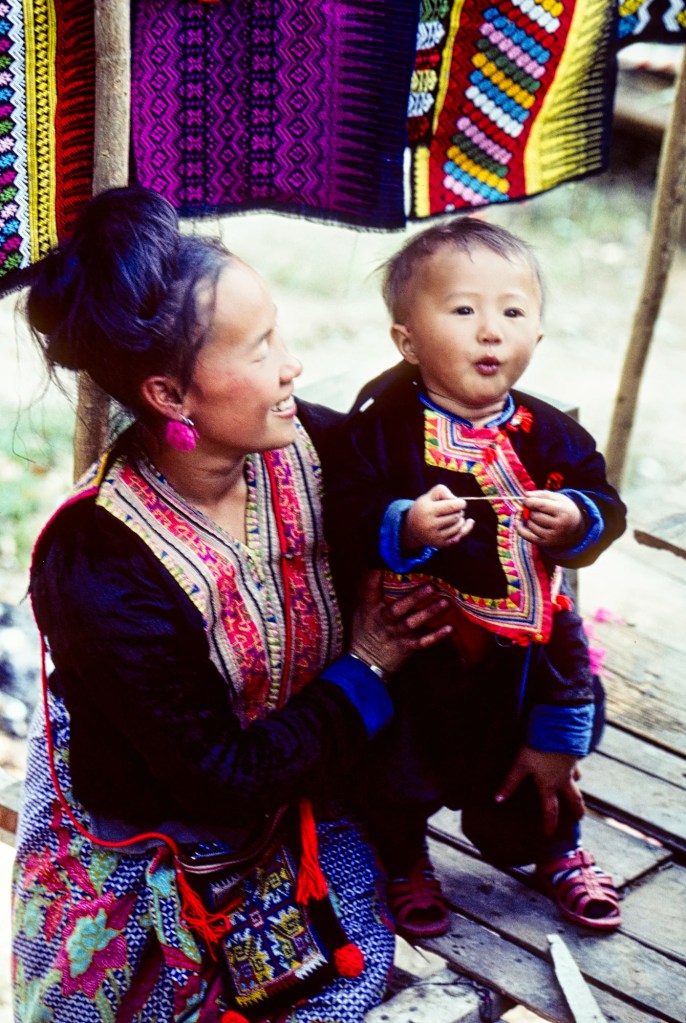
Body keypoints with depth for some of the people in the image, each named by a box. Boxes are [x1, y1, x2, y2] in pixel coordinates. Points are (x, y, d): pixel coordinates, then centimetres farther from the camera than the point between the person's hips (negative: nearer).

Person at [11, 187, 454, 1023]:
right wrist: (364, 669, -19)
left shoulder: (307, 447, -20)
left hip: (285, 789, 5)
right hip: (136, 836, -5)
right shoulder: (102, 573, -35)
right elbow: (221, 776, -26)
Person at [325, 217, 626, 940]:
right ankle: (406, 868, 44)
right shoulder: (385, 427, -16)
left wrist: (576, 521, -24)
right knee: (396, 774, 15)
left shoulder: (546, 433, -6)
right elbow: (346, 521, -21)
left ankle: (560, 853, 52)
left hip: (527, 642, 3)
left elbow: (604, 503, -3)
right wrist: (406, 529, -38)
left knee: (541, 765, 22)